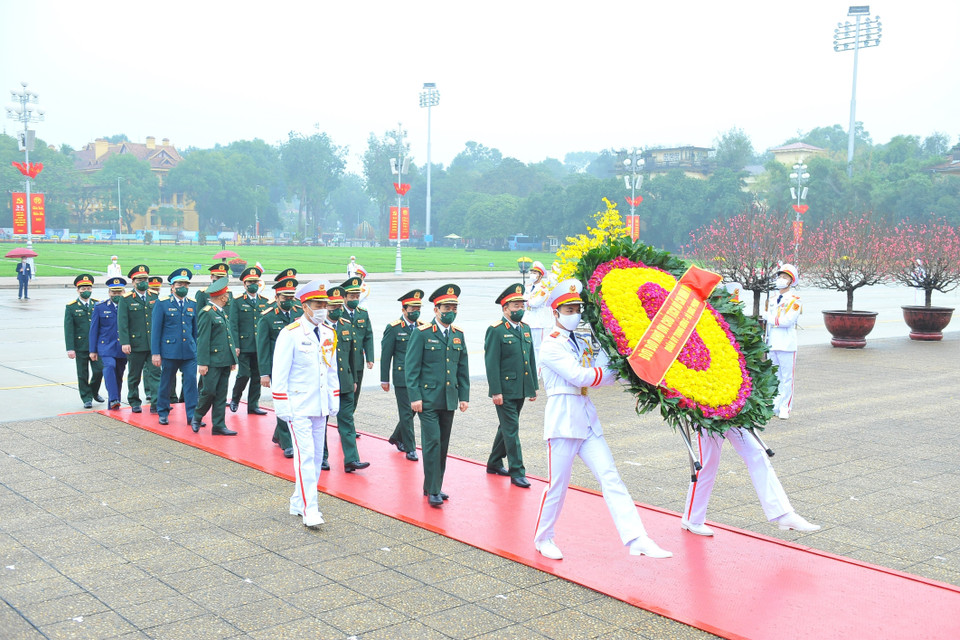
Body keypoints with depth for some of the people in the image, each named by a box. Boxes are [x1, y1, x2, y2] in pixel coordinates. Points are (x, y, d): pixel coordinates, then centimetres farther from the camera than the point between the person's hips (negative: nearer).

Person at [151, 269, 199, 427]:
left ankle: (192, 416, -2)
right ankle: (163, 413, 25)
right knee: (166, 383, 8)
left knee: (191, 382, -5)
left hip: (190, 352, 3)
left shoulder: (192, 304, 11)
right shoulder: (162, 303, 0)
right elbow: (156, 330, -2)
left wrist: (198, 350, 14)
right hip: (170, 351, -3)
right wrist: (155, 353, -6)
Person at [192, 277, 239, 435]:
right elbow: (202, 340, -15)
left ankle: (219, 426, 11)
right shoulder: (207, 313, -11)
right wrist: (202, 363, -18)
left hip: (224, 362, 9)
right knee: (209, 392, -5)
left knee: (221, 395, 8)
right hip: (212, 361, -9)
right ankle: (196, 419, 18)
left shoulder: (222, 313, 17)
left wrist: (233, 359, 18)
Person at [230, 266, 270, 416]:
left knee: (257, 377, 6)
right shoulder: (237, 301, 2)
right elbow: (233, 325, -3)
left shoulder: (266, 302, 12)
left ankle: (253, 405, 16)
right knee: (244, 375, -7)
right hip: (244, 346, -4)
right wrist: (235, 346, -11)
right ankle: (235, 399, 18)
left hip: (261, 347, 4)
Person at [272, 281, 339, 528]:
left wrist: (335, 400, 14)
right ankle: (309, 509, -8)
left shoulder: (329, 334, 8)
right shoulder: (290, 334, -11)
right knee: (305, 456, -10)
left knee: (316, 455, 10)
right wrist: (282, 405, -13)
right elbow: (279, 373, -11)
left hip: (320, 406, 7)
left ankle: (298, 502, 22)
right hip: (299, 407, -7)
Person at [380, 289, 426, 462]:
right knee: (406, 413, 0)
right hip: (402, 378, -5)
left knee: (413, 409, 13)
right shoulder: (393, 329, -5)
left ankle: (396, 438, 35)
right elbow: (385, 355, -3)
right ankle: (410, 448, 9)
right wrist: (384, 380, -3)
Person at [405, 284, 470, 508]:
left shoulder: (458, 334, 10)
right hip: (428, 399, -5)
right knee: (432, 442, -8)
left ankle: (434, 486, 21)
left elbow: (463, 368, 15)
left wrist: (464, 396, 9)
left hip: (449, 400, 5)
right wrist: (414, 397, -12)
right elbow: (411, 367, -7)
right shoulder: (422, 333, -6)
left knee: (443, 445, 10)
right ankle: (432, 491, -1)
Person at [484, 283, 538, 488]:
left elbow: (531, 359, 17)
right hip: (505, 391, -7)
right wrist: (495, 391, -17)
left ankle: (494, 463, 31)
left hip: (520, 390, 7)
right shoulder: (496, 330, -11)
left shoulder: (525, 329, 12)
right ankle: (517, 472, 2)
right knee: (511, 429, -4)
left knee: (507, 427, 17)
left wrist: (534, 387, 15)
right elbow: (491, 363, -14)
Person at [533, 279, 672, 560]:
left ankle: (637, 540, -9)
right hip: (563, 418, -7)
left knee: (610, 478, -3)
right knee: (558, 484, 1)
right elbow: (579, 377, -16)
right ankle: (543, 538, 22)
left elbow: (602, 375, 8)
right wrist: (616, 369, -13)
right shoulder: (551, 345, -6)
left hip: (587, 420, 7)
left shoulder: (581, 344, 18)